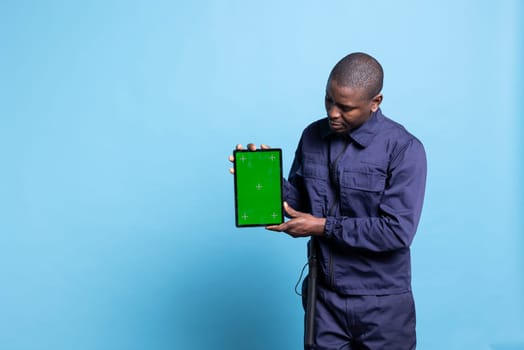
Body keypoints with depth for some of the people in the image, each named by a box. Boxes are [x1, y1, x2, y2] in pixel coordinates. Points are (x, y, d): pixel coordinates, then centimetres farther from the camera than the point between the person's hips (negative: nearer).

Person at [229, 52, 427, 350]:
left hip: (381, 304, -3)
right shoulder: (313, 136, 1)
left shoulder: (404, 150, -15)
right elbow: (298, 202, 8)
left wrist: (324, 226, -20)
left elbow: (397, 231, -21)